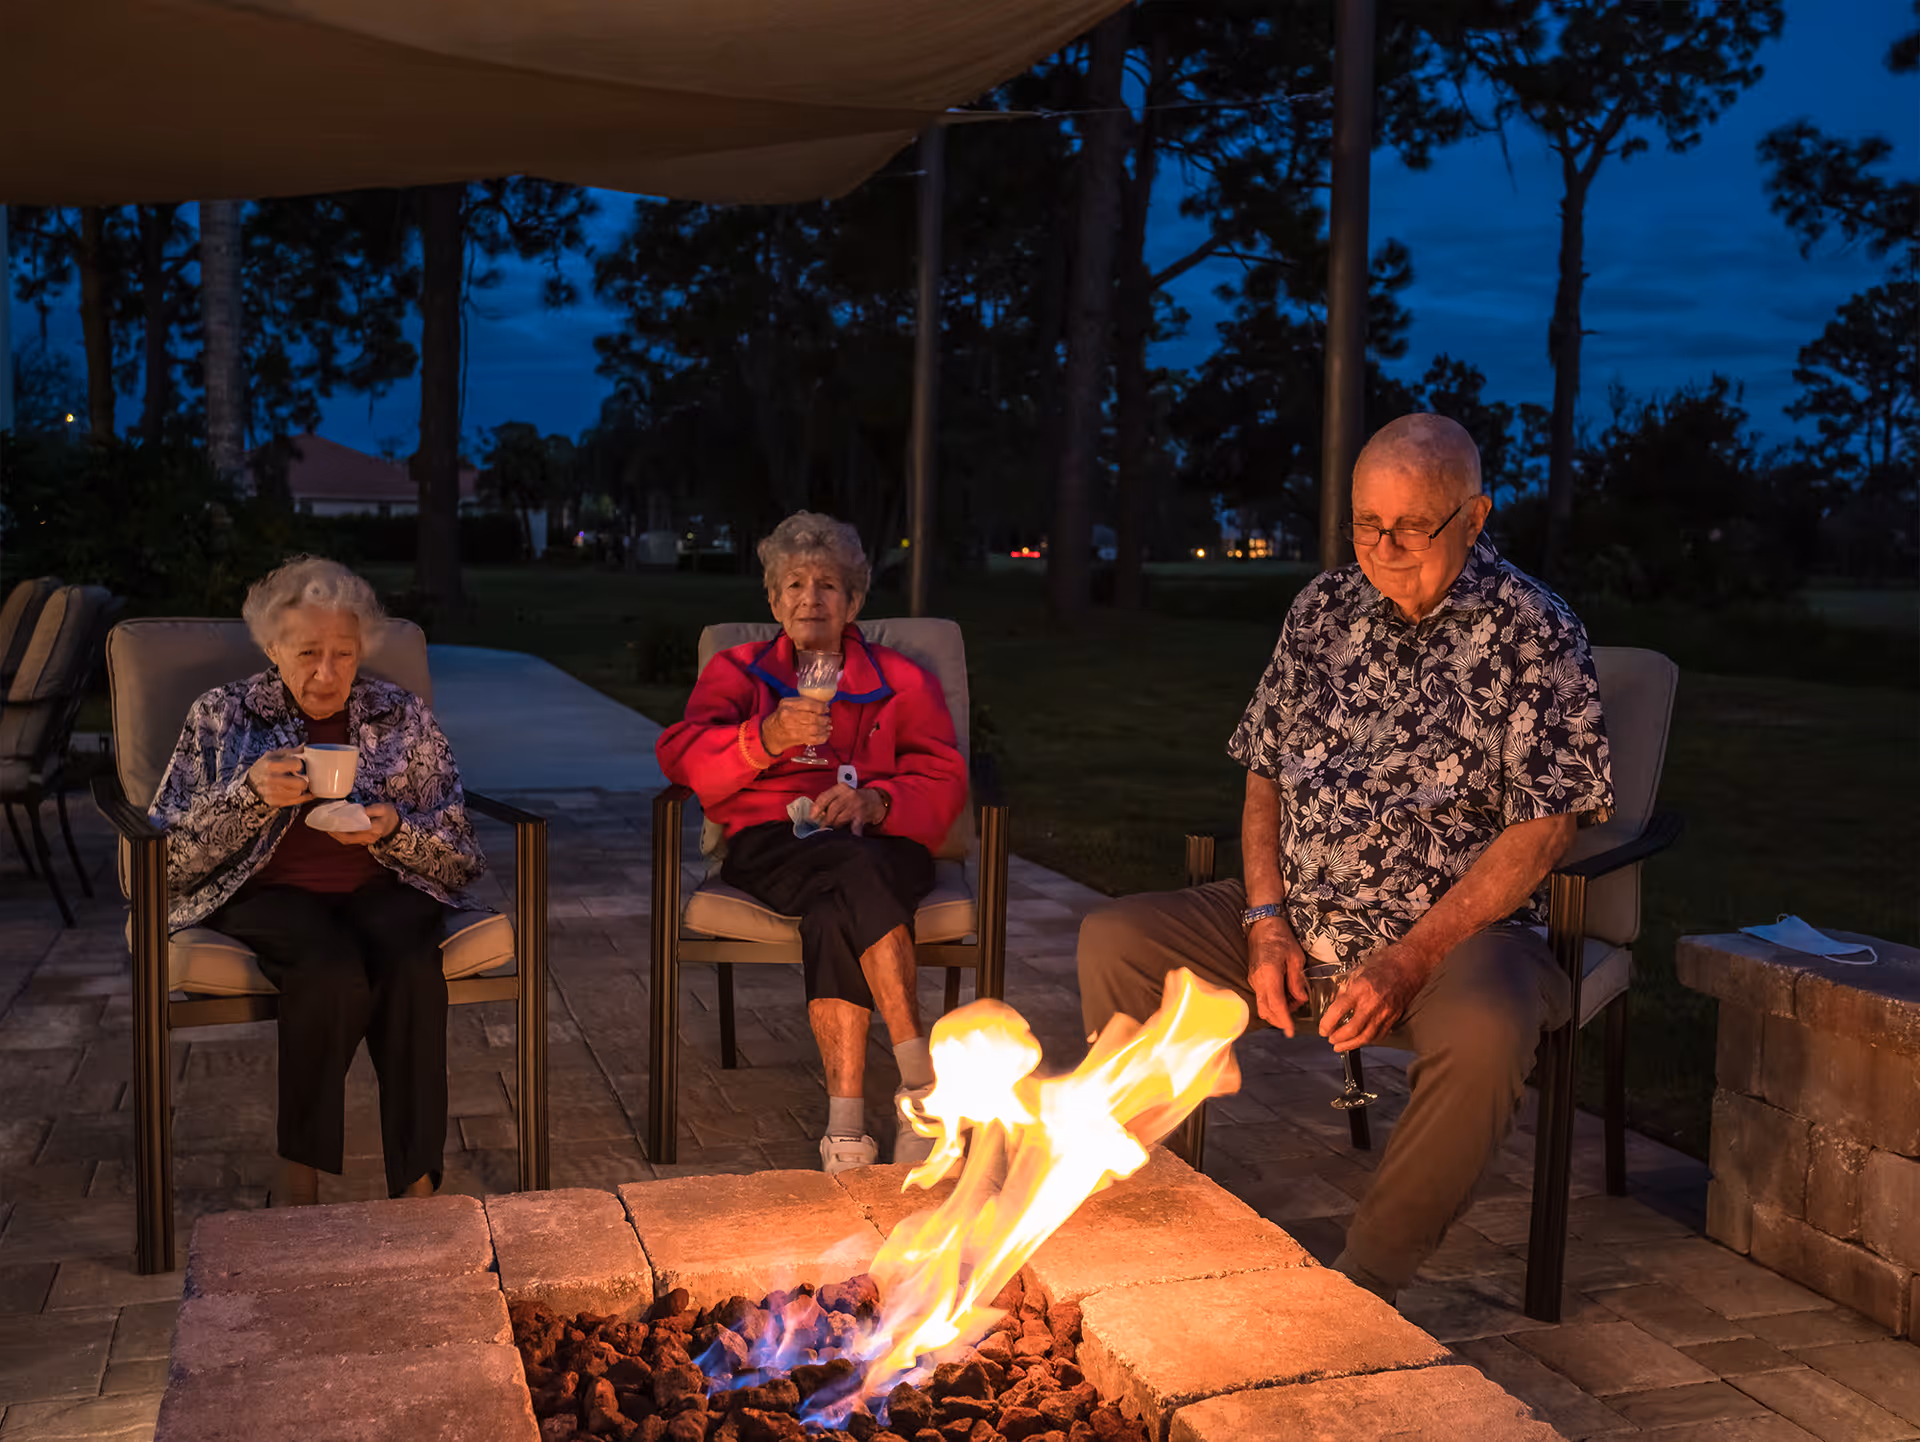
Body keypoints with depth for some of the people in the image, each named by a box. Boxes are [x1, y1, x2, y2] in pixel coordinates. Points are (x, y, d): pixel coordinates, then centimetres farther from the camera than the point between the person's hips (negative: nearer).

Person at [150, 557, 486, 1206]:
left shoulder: (404, 716, 11)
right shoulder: (222, 715, 9)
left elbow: (461, 856, 10)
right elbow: (170, 855, 2)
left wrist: (394, 829, -11)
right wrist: (250, 792, -14)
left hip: (380, 885, 1)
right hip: (267, 890, -1)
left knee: (412, 966, -34)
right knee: (332, 969, -35)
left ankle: (417, 1185, -27)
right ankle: (297, 1178, -19)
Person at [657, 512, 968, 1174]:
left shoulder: (902, 682, 21)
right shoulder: (737, 671, 21)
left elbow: (944, 784, 6)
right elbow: (681, 756, 1)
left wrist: (874, 801, -17)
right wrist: (767, 738, -20)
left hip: (881, 843, 1)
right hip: (771, 845, 0)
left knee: (834, 912, -36)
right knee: (858, 872, -36)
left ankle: (846, 1119, -40)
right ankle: (924, 1080, -39)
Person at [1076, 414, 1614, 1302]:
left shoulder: (1534, 632, -6)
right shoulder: (1323, 610, 10)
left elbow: (1543, 828, -12)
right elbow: (1265, 776, 13)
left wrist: (1408, 962, -20)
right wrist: (1266, 923, -3)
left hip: (1456, 929, -5)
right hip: (1293, 922, 5)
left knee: (1485, 1028, -37)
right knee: (1113, 943, -9)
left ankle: (1366, 1284, -18)